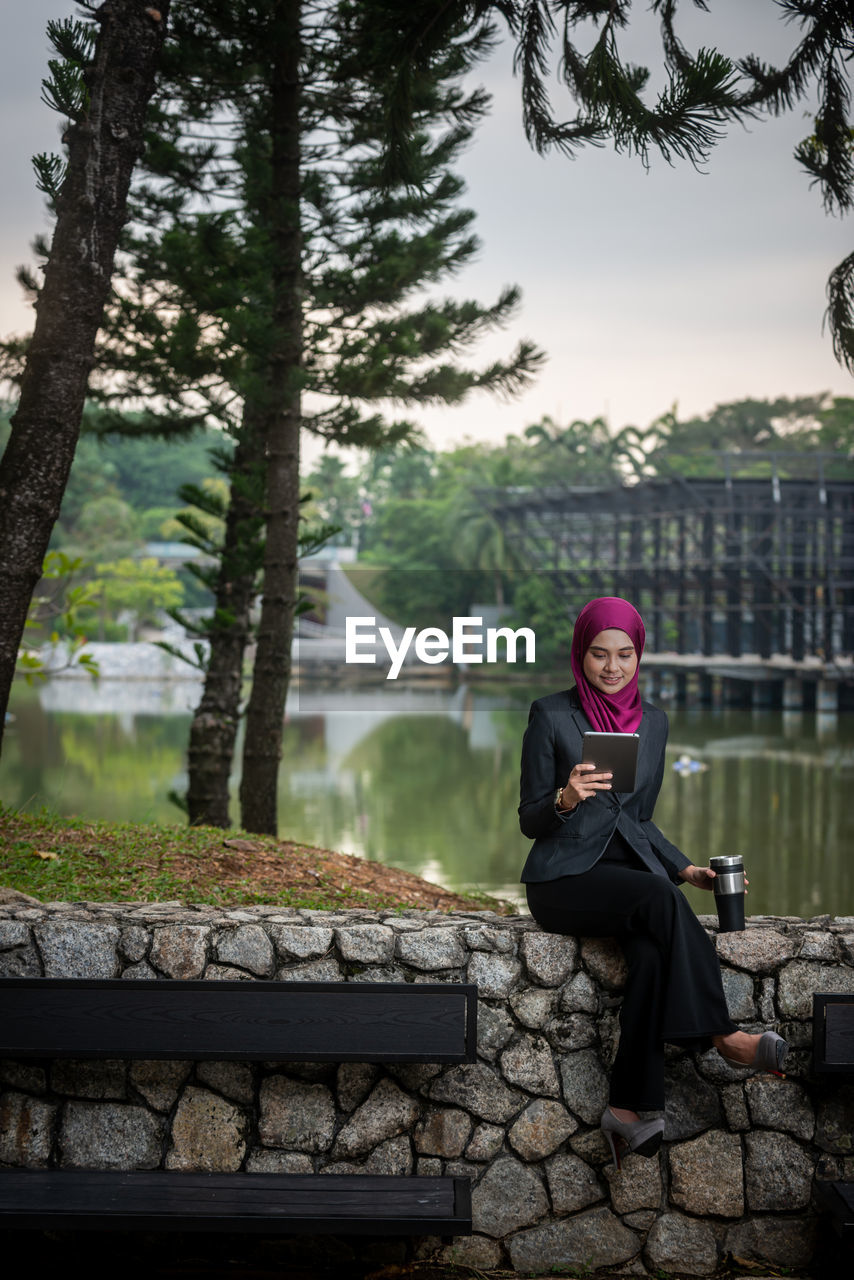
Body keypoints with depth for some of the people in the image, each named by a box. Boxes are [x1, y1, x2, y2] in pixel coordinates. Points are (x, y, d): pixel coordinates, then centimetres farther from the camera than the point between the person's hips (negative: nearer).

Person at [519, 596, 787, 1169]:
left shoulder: (653, 721, 12)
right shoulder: (552, 714, -2)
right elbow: (530, 821, -1)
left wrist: (686, 869, 3)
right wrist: (565, 798, -23)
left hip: (633, 872, 4)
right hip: (565, 879, -4)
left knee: (653, 949, -31)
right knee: (660, 899, -34)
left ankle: (628, 1107, -30)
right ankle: (723, 1036, -27)